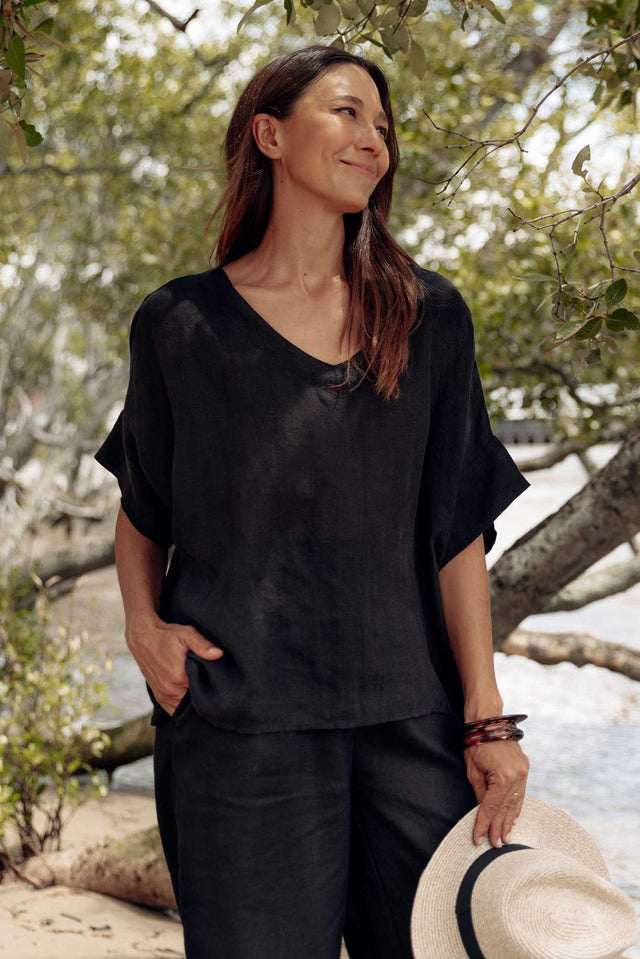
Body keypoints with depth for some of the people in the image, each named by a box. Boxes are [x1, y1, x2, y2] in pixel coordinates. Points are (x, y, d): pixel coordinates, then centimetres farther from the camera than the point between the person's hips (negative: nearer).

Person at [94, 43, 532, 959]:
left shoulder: (429, 315, 5)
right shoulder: (182, 323, 2)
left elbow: (457, 524, 3)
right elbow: (140, 498, 16)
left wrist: (485, 715, -2)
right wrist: (144, 623, -1)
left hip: (410, 713, 2)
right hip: (243, 722, -1)